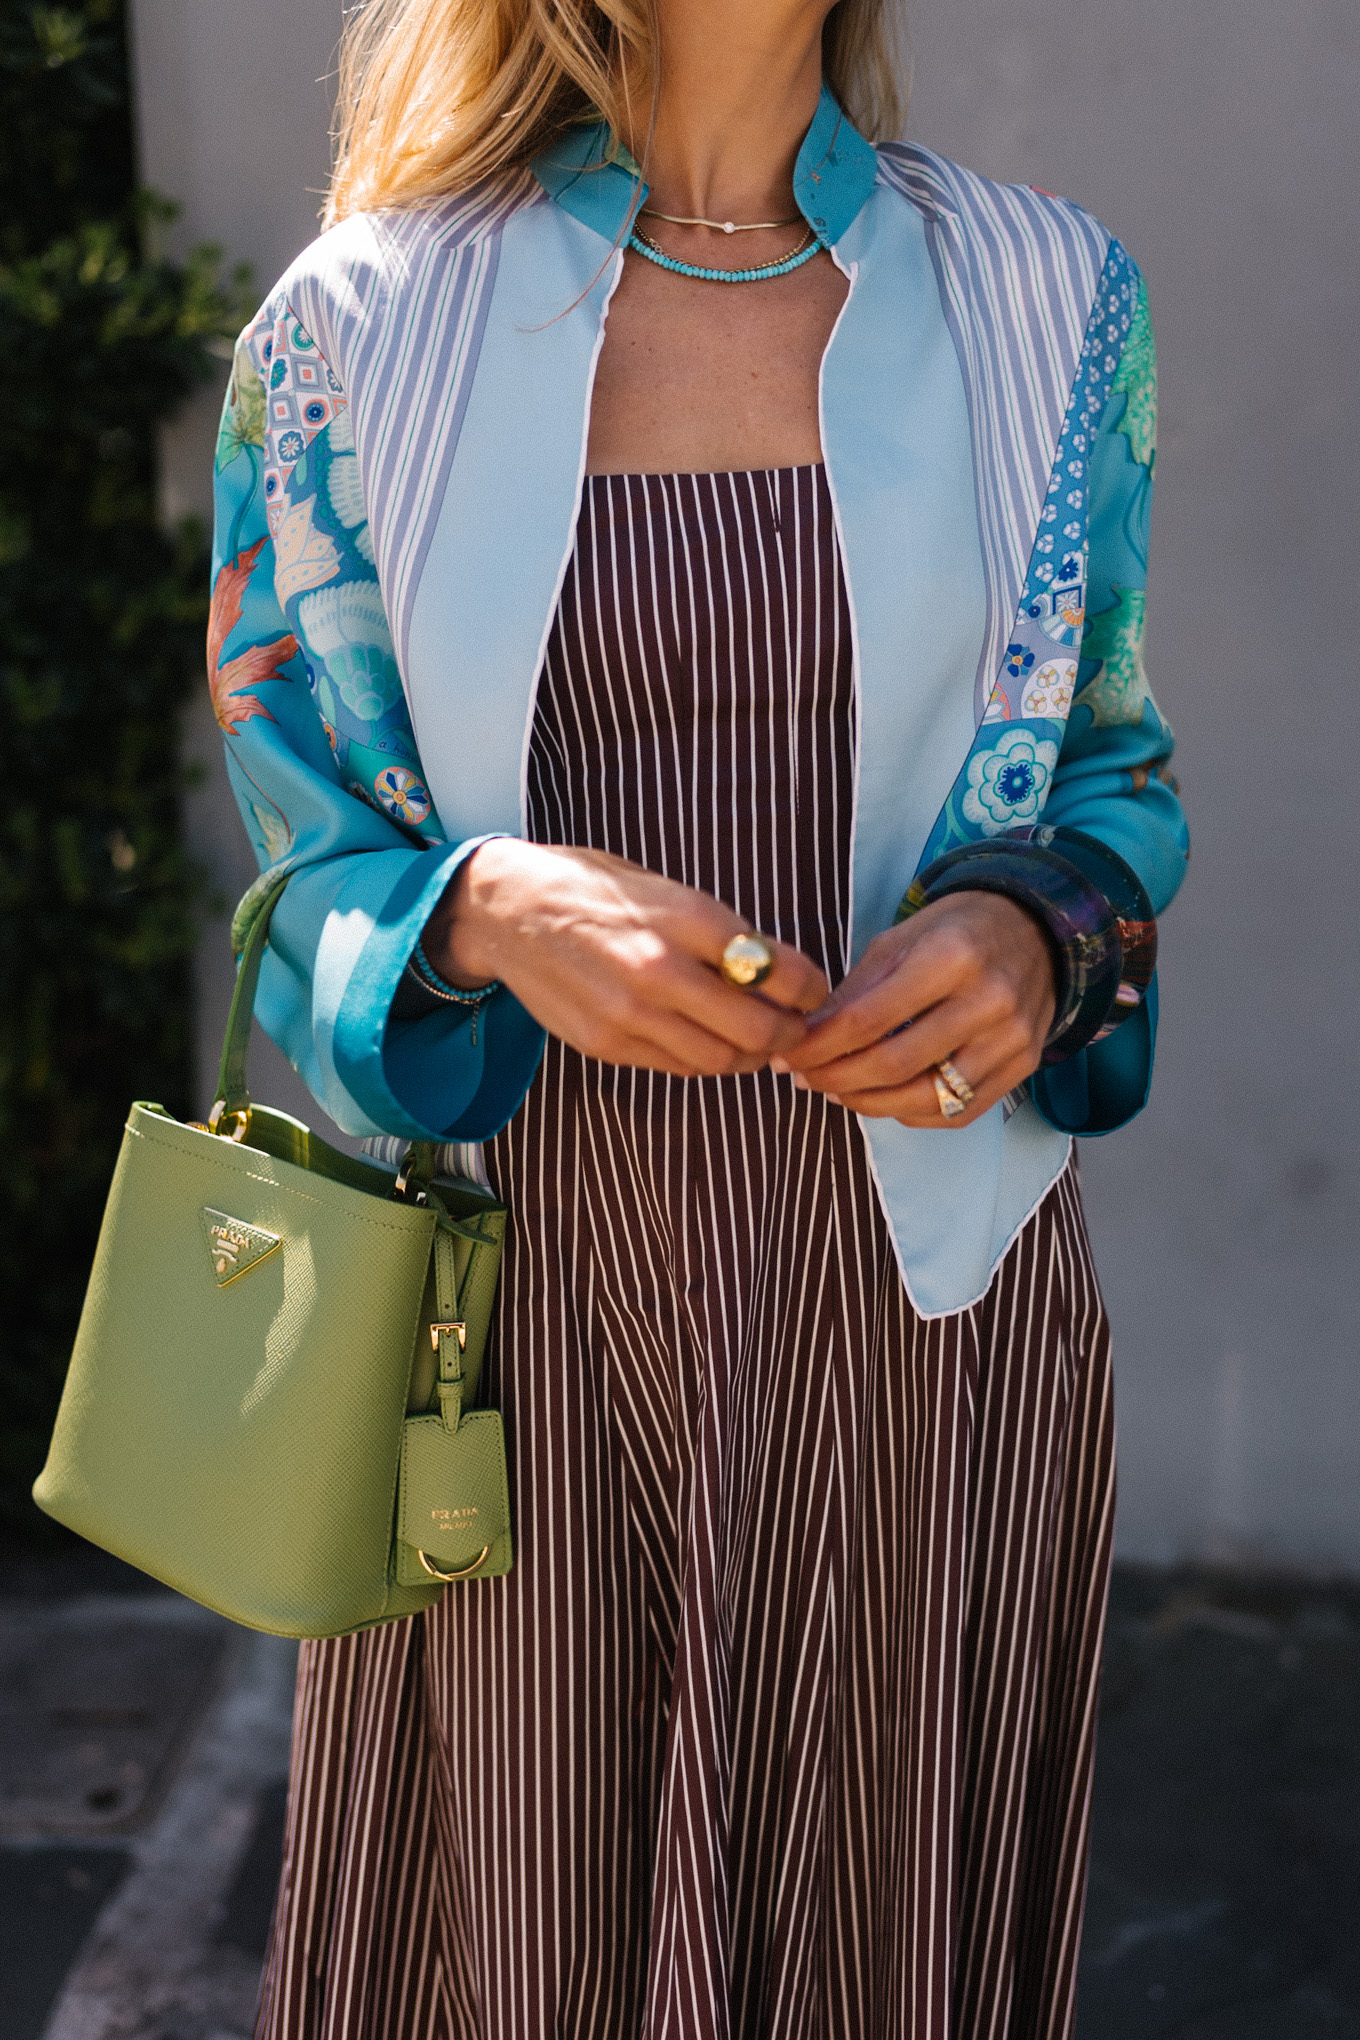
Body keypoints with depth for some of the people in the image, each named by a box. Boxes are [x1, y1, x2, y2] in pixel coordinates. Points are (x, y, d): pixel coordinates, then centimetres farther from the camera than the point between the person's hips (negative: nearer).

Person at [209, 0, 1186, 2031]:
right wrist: (486, 906, -20)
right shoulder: (353, 330, 0)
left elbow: (1117, 773, 12)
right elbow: (309, 862, 3)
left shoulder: (1051, 297, 4)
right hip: (528, 1306, -1)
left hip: (922, 1297, 2)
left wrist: (1036, 933, -11)